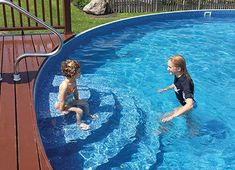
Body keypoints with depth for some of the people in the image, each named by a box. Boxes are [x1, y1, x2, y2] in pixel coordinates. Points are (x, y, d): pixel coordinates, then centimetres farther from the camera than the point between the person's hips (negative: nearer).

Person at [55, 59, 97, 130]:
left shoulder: (74, 80, -14)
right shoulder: (65, 85, -39)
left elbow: (76, 92, 4)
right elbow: (62, 101, -29)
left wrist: (77, 101, 14)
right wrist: (62, 110, -19)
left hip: (71, 100, 8)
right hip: (65, 104, -8)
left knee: (85, 103, 11)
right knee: (79, 111, -19)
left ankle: (88, 114, 41)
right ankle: (79, 123, 10)